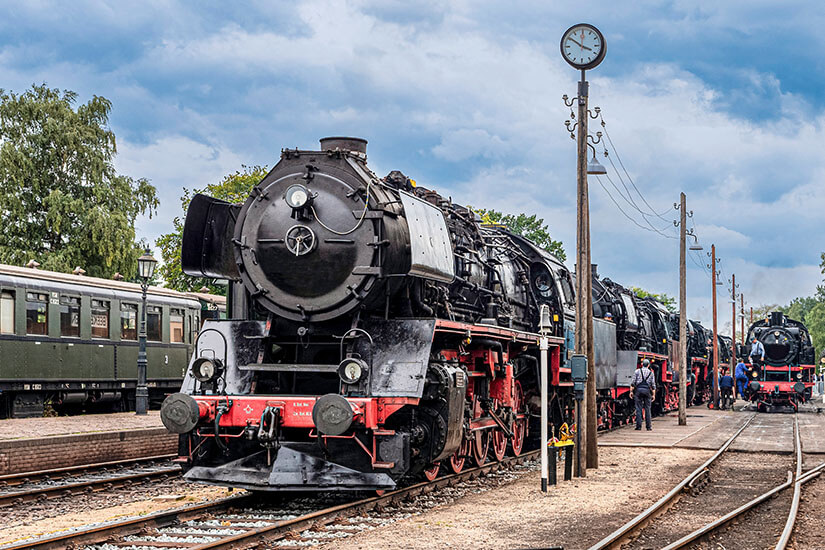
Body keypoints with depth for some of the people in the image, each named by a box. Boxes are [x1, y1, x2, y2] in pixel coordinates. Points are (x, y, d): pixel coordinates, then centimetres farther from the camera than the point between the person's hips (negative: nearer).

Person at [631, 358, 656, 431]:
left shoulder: (637, 371, 6)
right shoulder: (651, 373, 10)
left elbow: (633, 382, -1)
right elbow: (653, 385, 6)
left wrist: (631, 391, 2)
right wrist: (653, 395, 9)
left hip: (638, 390, -1)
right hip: (647, 390, 1)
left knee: (638, 408, 0)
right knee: (647, 409, 5)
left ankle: (638, 426, -4)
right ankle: (648, 426, 4)